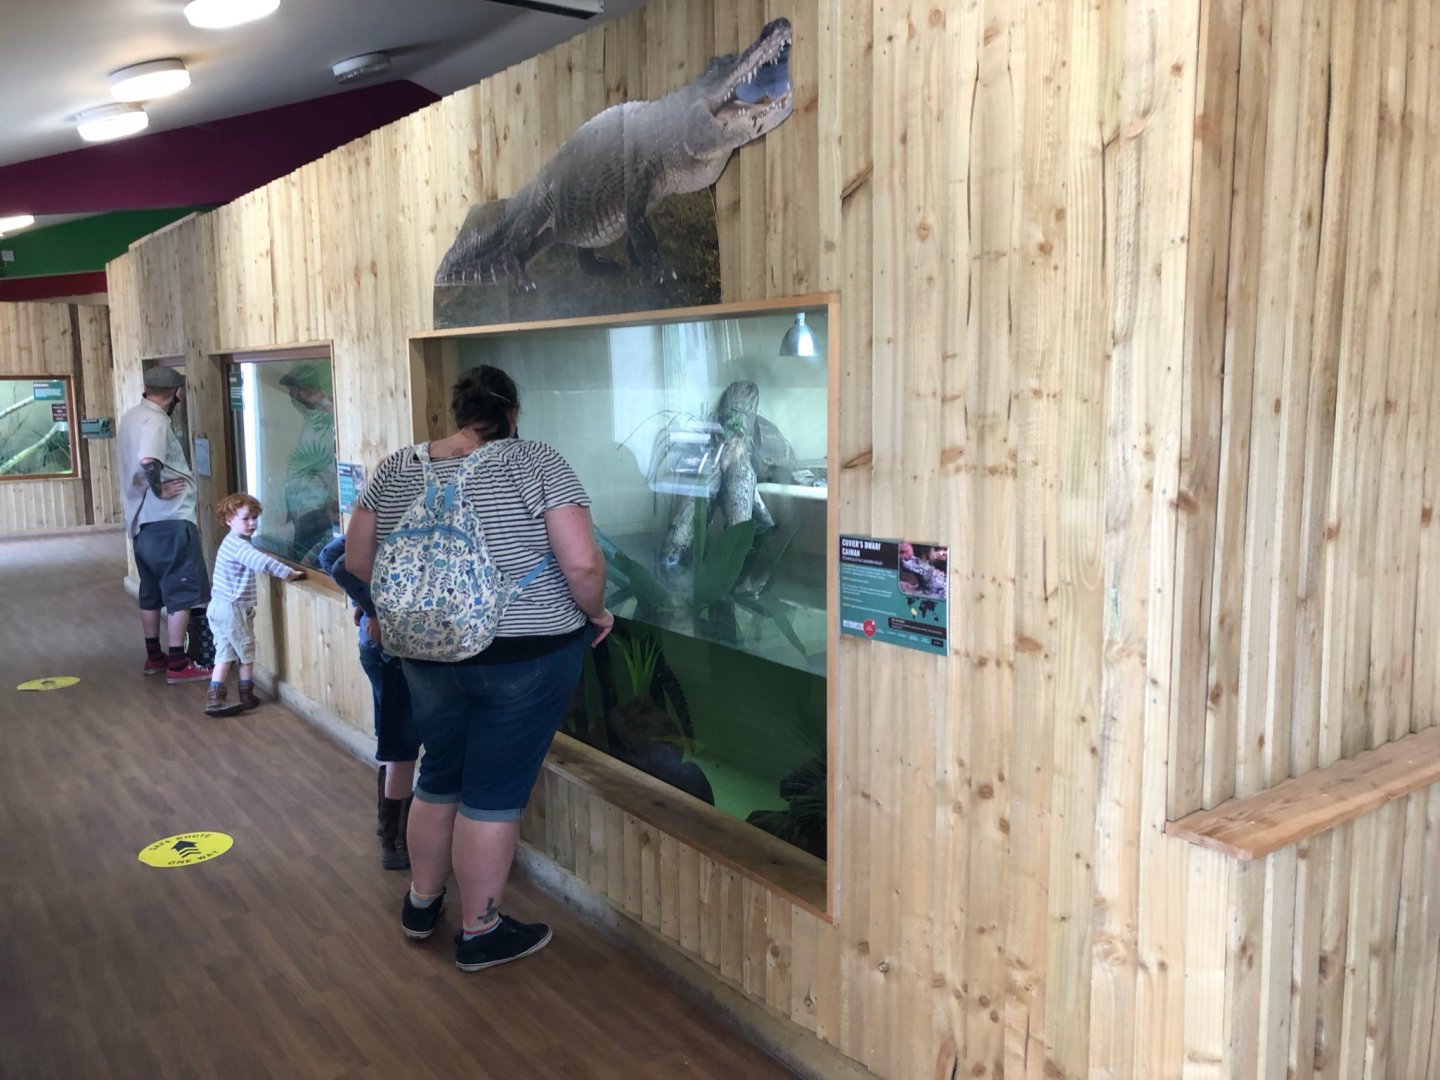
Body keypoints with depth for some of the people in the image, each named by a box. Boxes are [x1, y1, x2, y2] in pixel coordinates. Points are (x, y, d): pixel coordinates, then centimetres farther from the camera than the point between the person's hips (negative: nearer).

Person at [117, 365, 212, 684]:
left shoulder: (132, 417, 14)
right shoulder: (155, 421, -17)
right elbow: (148, 462, -33)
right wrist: (160, 490, -19)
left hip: (141, 520, 10)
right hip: (168, 521, -10)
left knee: (151, 592, 17)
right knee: (182, 592, -2)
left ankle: (154, 656, 26)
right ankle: (178, 664, 0)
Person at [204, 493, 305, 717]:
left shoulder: (232, 542, 13)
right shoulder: (238, 544, -20)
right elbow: (262, 562, -31)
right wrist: (289, 573, -27)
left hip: (221, 606, 9)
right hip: (233, 608, -9)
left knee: (225, 653, 10)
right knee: (246, 651, 7)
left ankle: (214, 698, 7)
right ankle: (246, 696, 18)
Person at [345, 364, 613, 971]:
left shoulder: (396, 470, 2)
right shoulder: (534, 464, -11)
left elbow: (358, 561, 8)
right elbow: (582, 562, -19)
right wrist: (595, 612, -1)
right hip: (525, 657, -4)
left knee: (439, 778, 22)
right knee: (494, 795, 6)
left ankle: (422, 901, 39)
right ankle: (480, 932, 20)